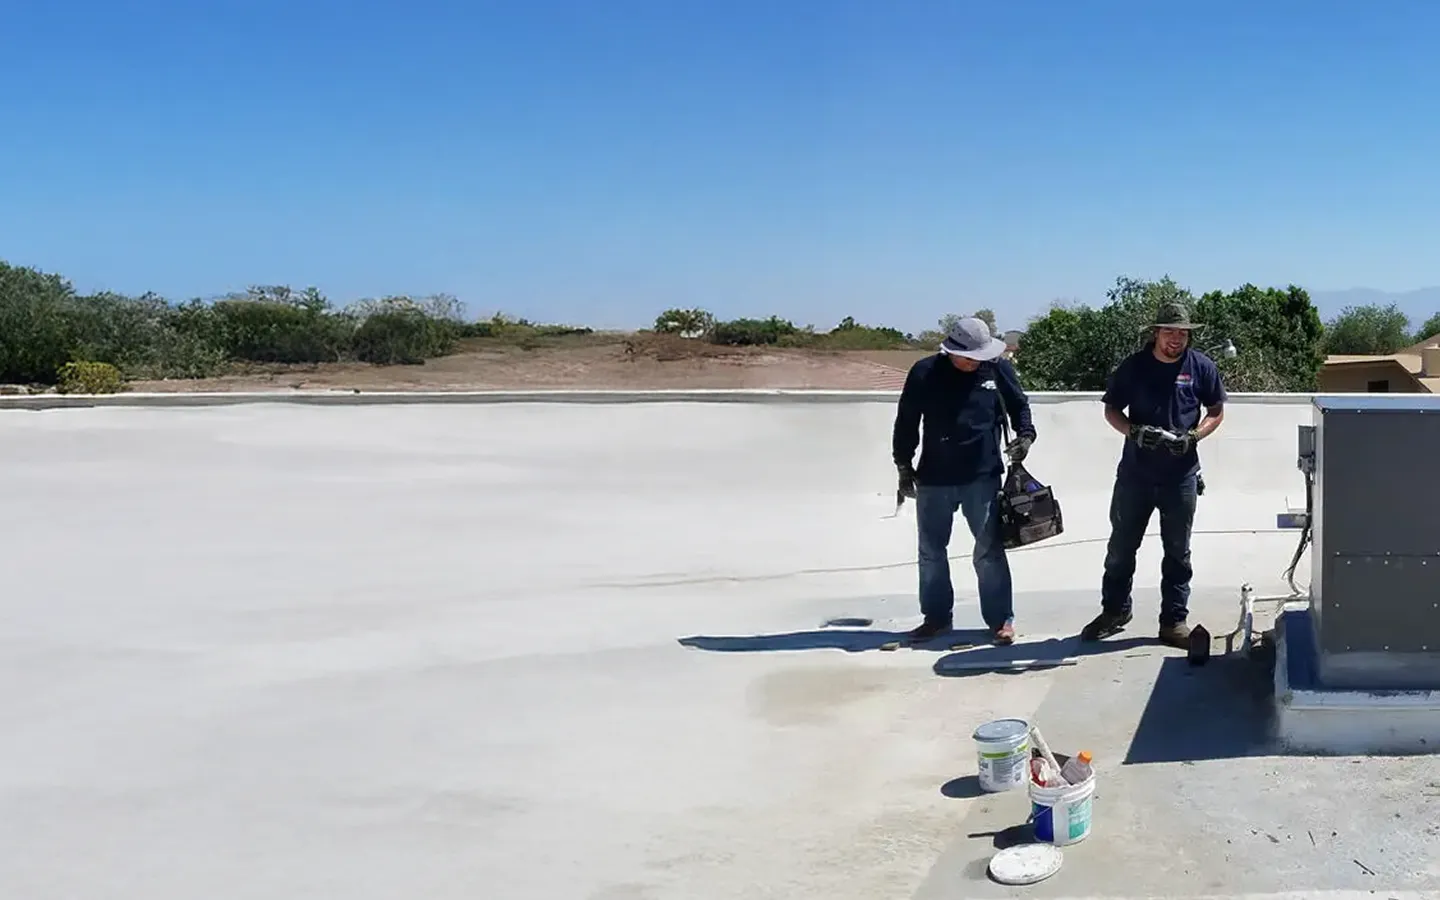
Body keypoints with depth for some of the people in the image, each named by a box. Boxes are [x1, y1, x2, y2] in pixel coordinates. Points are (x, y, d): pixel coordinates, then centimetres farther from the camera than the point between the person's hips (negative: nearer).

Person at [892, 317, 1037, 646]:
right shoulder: (925, 372, -5)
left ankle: (1001, 619, 11)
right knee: (931, 551, 10)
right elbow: (906, 422, 4)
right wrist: (904, 465, 4)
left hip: (982, 476, -1)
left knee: (989, 550, 1)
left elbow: (1019, 405, 13)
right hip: (933, 479, 1)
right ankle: (937, 617, 24)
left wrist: (1025, 434, -4)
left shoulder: (998, 369, -4)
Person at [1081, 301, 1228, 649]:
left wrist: (1194, 436, -12)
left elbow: (1216, 411, 6)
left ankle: (1174, 620, 17)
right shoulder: (1132, 366, -3)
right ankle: (1114, 610, 26)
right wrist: (1133, 431, -15)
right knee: (1121, 546, 9)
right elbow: (1111, 410, 4)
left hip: (1180, 476, 0)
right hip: (1135, 473, 0)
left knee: (1177, 552, 8)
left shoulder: (1201, 367, -2)